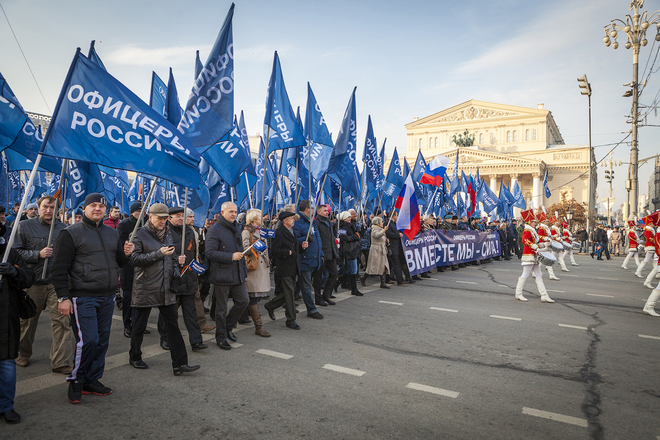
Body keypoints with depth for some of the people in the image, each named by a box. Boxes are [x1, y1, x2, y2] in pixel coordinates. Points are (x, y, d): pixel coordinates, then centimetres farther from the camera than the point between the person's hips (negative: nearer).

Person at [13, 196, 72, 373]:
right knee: (28, 320, 15)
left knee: (62, 320, -7)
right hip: (33, 281, -1)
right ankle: (23, 354, 38)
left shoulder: (63, 228, 8)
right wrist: (38, 254, -15)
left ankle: (61, 362, -1)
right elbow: (16, 252, -2)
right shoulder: (25, 226, 2)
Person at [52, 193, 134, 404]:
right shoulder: (71, 233, -3)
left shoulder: (112, 234, 14)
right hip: (82, 298, -6)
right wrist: (63, 297, -12)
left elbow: (118, 263, 20)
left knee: (102, 340, 9)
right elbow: (60, 268, -7)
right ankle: (76, 380, 12)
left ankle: (92, 380, 23)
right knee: (88, 340, -9)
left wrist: (125, 254, -3)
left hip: (107, 297, 6)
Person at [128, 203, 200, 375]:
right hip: (145, 288, -5)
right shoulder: (140, 234, -5)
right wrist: (158, 254, -20)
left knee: (172, 325, 1)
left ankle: (179, 364, 2)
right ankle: (134, 357, 32)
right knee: (140, 325, 10)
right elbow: (134, 259, -14)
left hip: (166, 288, 5)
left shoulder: (167, 234, 14)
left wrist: (178, 260, 2)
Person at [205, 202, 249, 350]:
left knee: (244, 300, 6)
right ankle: (221, 337, 19)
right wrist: (231, 257, -23)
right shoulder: (214, 230, -11)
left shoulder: (235, 228, 15)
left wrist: (244, 269, 20)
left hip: (237, 274, 7)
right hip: (222, 275, -7)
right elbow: (210, 252, -19)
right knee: (221, 307, 4)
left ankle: (228, 327, 26)